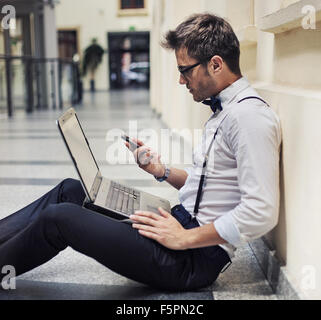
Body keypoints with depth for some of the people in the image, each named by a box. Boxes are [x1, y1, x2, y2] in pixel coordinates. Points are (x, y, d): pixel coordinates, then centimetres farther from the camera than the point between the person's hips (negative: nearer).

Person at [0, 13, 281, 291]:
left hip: (195, 259, -10)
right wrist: (162, 171, 6)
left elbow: (261, 213, -27)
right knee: (70, 190, 10)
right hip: (183, 222, 10)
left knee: (58, 217, -13)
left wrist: (183, 238, -21)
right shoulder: (224, 110, 13)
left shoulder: (250, 116, -19)